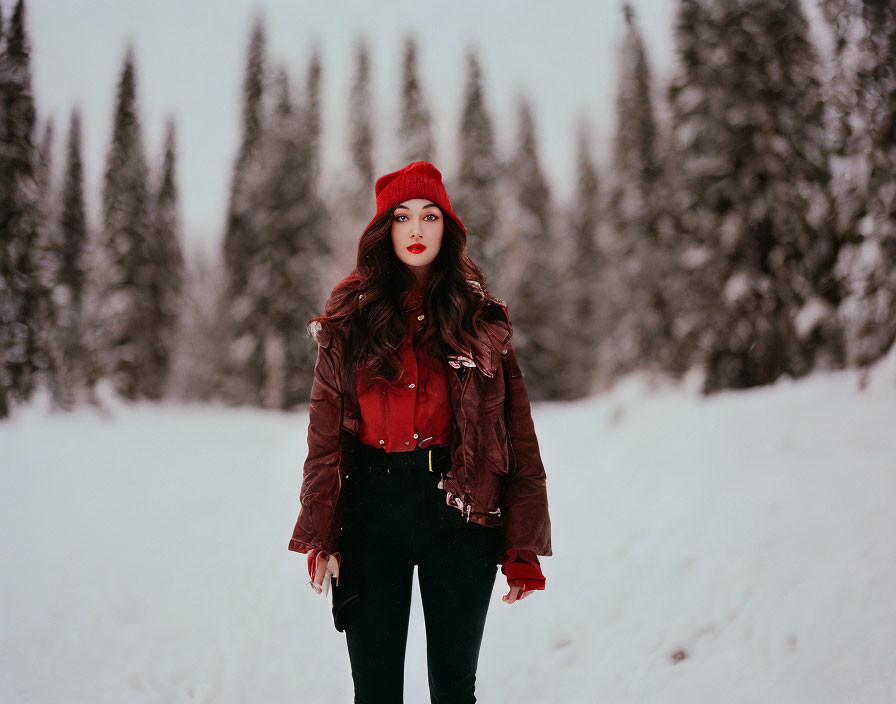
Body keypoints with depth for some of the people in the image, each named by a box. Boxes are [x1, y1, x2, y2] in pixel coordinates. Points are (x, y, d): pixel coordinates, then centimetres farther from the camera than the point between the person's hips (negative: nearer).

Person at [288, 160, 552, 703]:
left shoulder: (482, 321, 5)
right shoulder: (350, 319, 7)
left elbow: (518, 439, 2)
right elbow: (325, 434, 4)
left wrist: (524, 550, -3)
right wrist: (319, 536, -4)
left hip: (460, 515, 0)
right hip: (372, 511, 0)